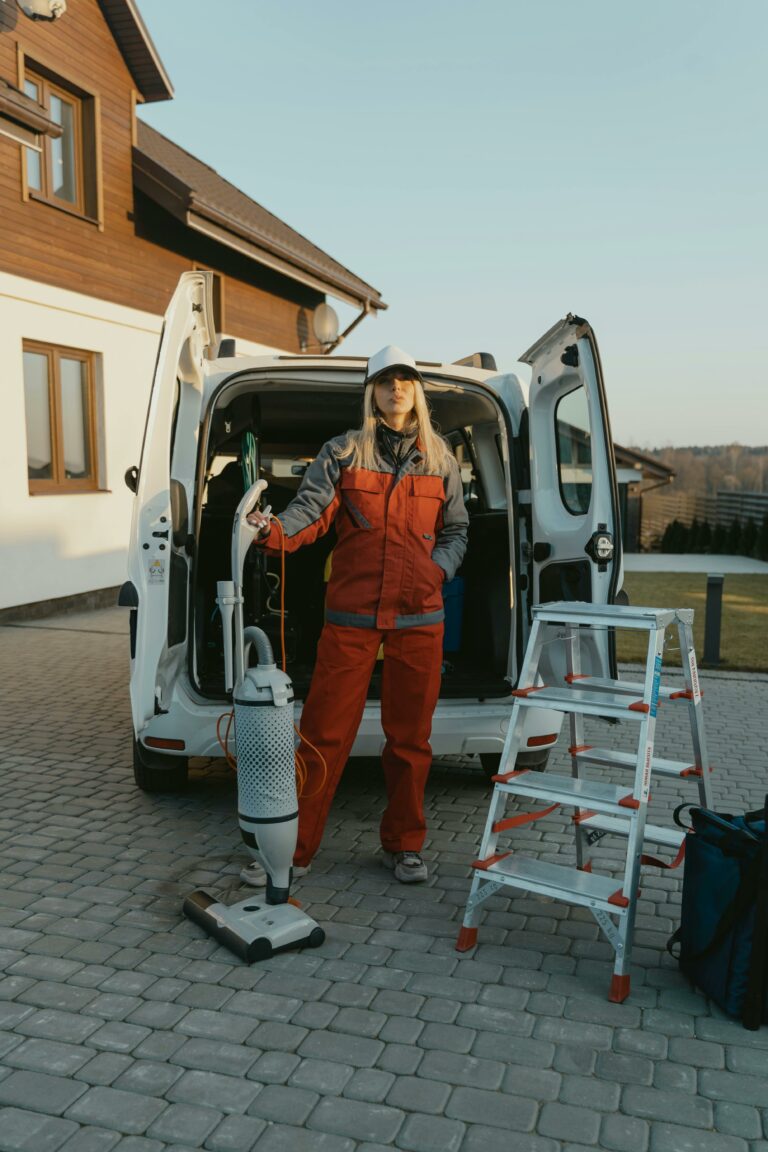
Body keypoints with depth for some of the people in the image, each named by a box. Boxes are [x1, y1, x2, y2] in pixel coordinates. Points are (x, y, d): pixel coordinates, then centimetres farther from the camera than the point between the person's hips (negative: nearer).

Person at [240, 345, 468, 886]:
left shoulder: (440, 461, 10)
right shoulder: (342, 453, 3)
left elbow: (455, 530, 16)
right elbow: (311, 508, -10)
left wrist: (439, 569, -2)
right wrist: (275, 530, -31)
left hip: (420, 617, 2)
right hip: (352, 616, -2)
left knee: (410, 735, 10)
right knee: (324, 732, 0)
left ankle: (404, 846, 27)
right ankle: (294, 848, 14)